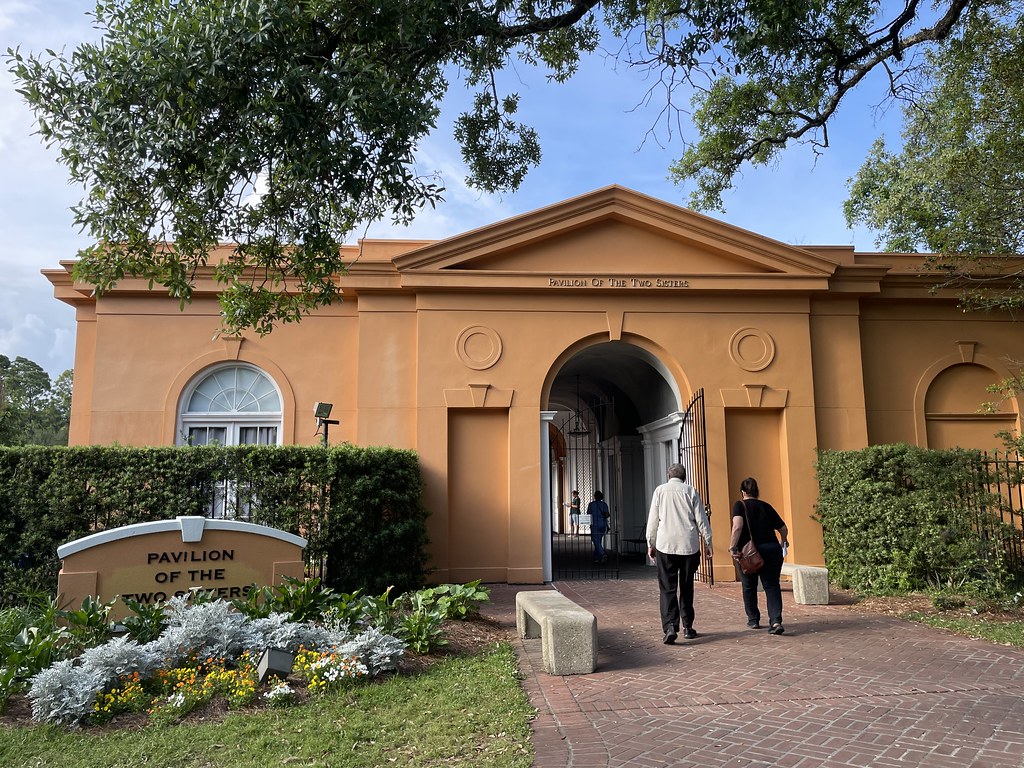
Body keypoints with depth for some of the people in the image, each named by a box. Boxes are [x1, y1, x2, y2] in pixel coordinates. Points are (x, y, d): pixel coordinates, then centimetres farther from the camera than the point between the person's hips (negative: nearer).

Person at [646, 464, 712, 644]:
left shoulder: (660, 490, 4)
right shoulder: (691, 491, 2)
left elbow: (653, 520, 6)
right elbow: (701, 519, 2)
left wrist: (651, 544, 15)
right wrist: (708, 543, 11)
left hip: (665, 545, -1)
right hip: (689, 545, 1)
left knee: (667, 588, -1)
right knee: (686, 587, 14)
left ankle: (670, 626, -16)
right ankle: (687, 627, 20)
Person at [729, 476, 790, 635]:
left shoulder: (740, 505, 0)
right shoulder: (766, 506, 12)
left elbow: (738, 526, -18)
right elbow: (783, 529, 17)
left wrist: (732, 546, -12)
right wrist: (783, 542, 36)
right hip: (772, 550, 3)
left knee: (749, 587, 16)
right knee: (772, 586, 5)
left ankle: (753, 620, 25)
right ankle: (776, 621, -11)